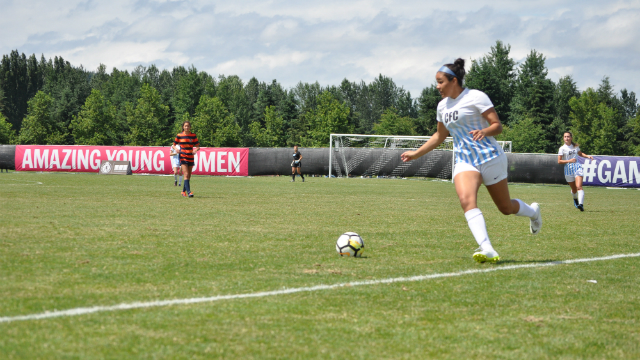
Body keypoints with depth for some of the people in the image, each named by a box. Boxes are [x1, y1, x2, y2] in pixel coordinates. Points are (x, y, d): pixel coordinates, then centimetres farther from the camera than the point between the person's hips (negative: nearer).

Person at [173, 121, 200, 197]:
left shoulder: (193, 135, 3)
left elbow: (197, 146, 4)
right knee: (186, 174, -16)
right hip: (183, 157, -3)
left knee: (188, 176, 9)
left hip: (190, 157, 3)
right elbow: (174, 145, 10)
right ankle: (188, 192, -23)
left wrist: (196, 150, -17)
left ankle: (184, 191, 25)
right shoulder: (179, 135, 0)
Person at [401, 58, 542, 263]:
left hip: (490, 158, -5)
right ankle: (487, 250, -38)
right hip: (464, 161, 5)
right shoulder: (443, 106, 11)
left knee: (506, 208, 8)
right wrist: (416, 154, 23)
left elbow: (497, 126, -12)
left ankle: (533, 212, 45)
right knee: (466, 200, -26)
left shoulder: (475, 97, -10)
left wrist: (484, 132, -33)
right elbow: (440, 135, 26)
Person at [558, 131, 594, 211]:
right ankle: (575, 199, 43)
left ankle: (581, 204, -33)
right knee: (574, 189, 9)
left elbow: (580, 153, 30)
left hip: (577, 167, 1)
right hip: (568, 169, -1)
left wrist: (587, 156, 13)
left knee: (579, 187, -19)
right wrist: (569, 161, -17)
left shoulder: (575, 146, 10)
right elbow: (559, 161, -6)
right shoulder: (562, 148, -1)